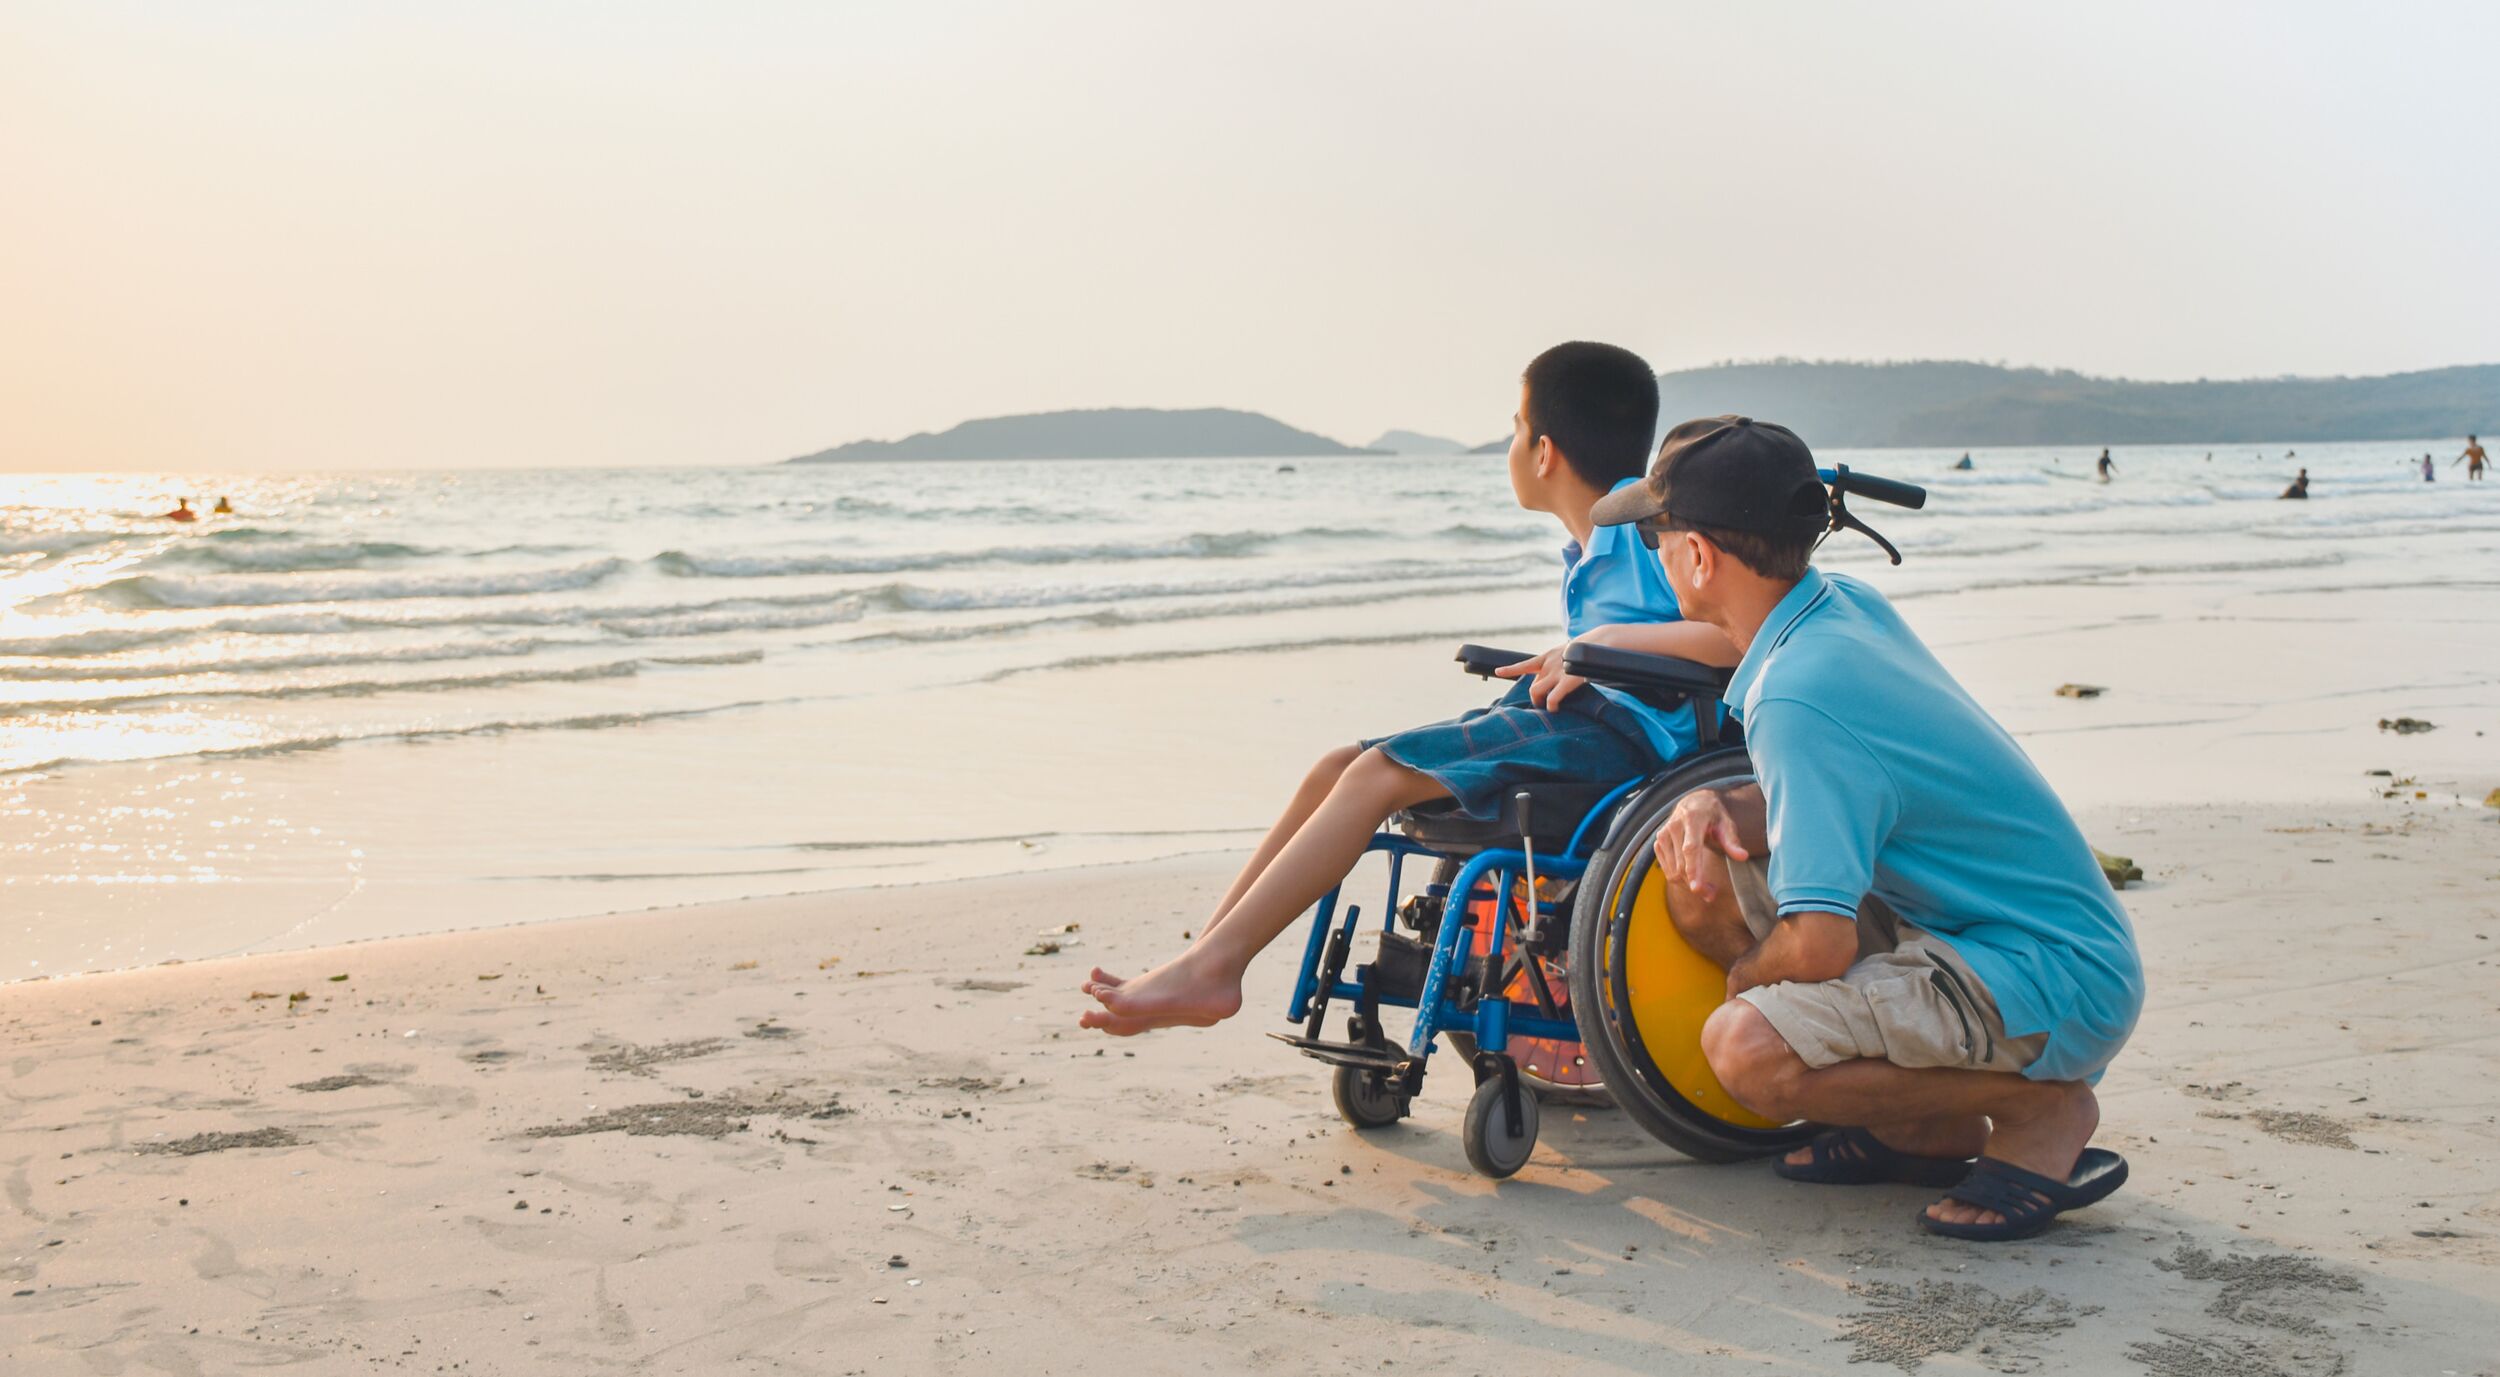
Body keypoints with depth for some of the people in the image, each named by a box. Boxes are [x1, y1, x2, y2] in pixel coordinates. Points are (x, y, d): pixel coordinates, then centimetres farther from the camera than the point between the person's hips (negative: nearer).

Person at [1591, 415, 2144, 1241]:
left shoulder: (1797, 701, -25)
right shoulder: (1848, 605, 3)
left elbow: (1819, 945, -28)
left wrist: (1746, 977, -5)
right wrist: (1714, 808, -6)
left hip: (2057, 987, -10)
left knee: (1748, 1048, -29)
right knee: (1701, 888, 9)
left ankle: (2042, 1110, -7)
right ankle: (1923, 1129, 14)